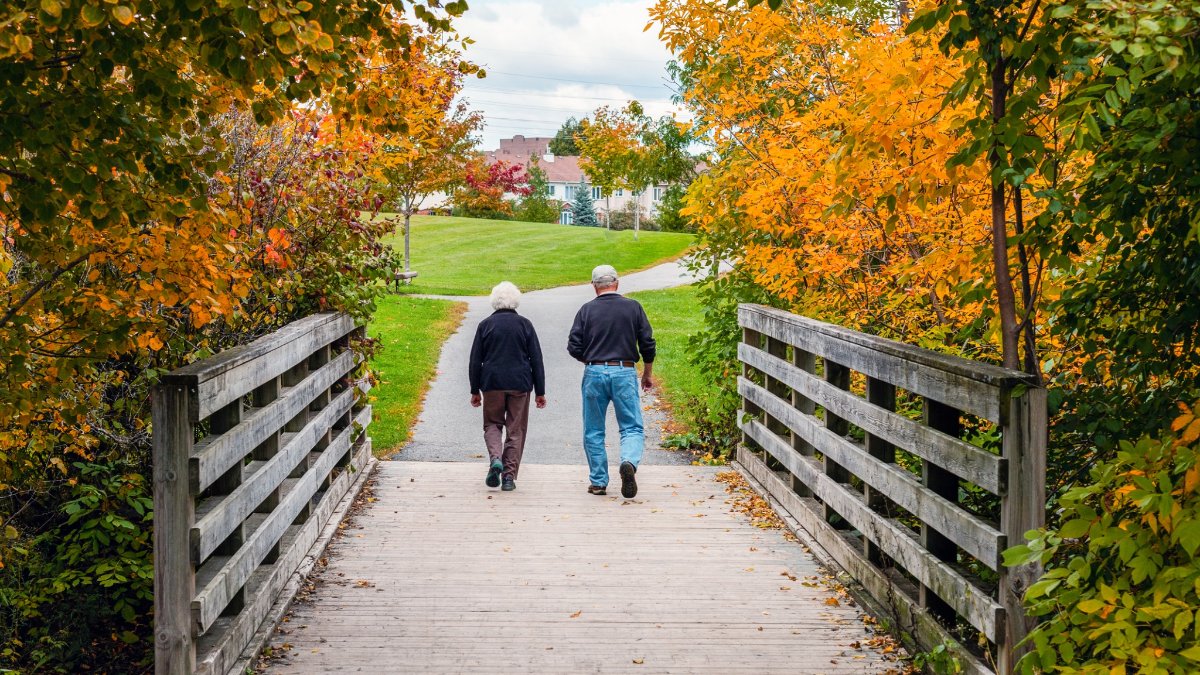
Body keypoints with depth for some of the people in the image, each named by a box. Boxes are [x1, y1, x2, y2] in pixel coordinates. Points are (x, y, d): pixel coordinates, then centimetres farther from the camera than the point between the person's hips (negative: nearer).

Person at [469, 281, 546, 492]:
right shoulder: (525, 324, 2)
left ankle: (495, 459, -12)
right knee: (515, 429, 6)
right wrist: (540, 391, 6)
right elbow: (536, 359, 2)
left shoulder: (485, 325, 2)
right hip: (520, 384, 0)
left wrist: (475, 390, 10)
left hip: (492, 382, 0)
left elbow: (475, 360, 3)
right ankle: (509, 476, 4)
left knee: (492, 424, 14)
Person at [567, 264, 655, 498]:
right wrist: (647, 374, 17)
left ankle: (598, 481, 13)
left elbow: (574, 348, -1)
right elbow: (648, 344, 3)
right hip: (624, 373, 0)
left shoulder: (587, 310, 1)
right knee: (632, 428, 4)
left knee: (593, 431, 11)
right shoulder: (633, 307, 2)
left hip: (594, 374, 1)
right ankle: (629, 462, -25)